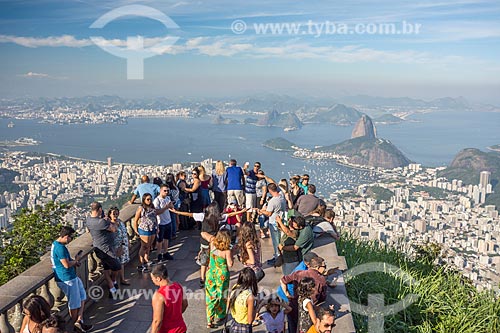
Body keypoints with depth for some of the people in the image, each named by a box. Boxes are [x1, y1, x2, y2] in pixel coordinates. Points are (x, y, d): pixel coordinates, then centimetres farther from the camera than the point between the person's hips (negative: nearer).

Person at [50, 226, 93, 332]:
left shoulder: (56, 243, 8)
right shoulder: (60, 248, -25)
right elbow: (67, 265, -25)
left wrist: (74, 262, 9)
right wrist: (76, 260, -8)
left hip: (71, 276, 11)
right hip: (67, 279, -11)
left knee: (82, 297, 16)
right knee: (74, 303, 4)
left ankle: (79, 321, 19)